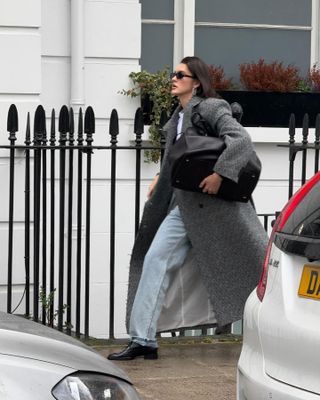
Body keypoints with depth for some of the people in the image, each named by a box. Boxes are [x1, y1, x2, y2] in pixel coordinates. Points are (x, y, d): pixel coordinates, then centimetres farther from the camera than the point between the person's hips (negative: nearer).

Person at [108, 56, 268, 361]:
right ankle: (143, 339, -2)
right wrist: (162, 178, 18)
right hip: (182, 206, 8)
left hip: (214, 203, -8)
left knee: (245, 268, 2)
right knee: (155, 261, -3)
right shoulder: (177, 117, 16)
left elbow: (240, 139, -22)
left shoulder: (212, 108, -8)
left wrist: (220, 173, -31)